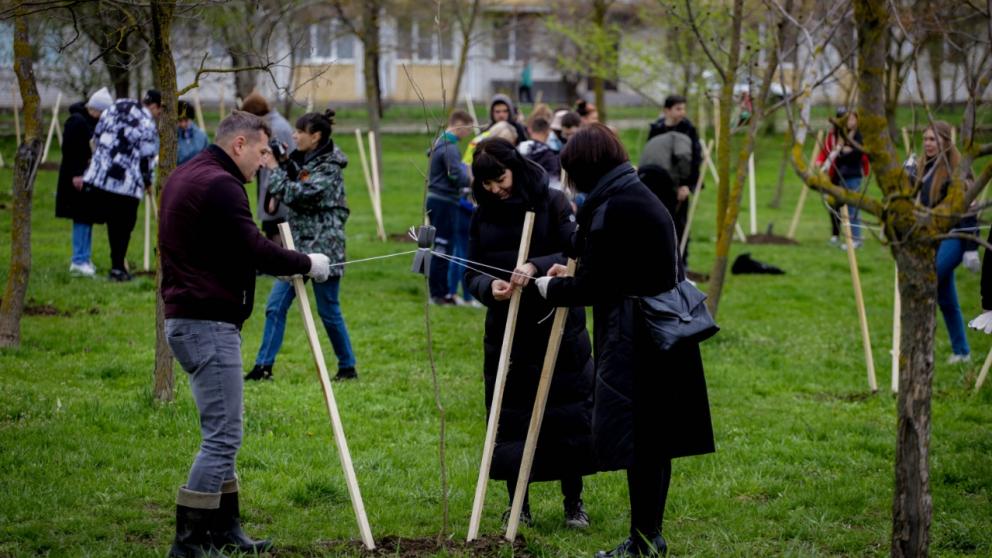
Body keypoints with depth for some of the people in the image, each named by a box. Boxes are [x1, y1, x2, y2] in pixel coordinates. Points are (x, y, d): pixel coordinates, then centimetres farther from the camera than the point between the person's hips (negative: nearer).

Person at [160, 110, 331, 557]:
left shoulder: (184, 177, 17)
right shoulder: (220, 184, -16)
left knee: (222, 432, 17)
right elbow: (254, 250, -20)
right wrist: (307, 264, -5)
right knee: (223, 435, -8)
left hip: (185, 317, 11)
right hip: (209, 323, -11)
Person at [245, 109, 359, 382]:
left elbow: (294, 194, -21)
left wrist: (274, 168, -10)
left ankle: (347, 367, 16)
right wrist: (282, 164, -1)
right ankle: (264, 366, 3)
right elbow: (289, 195, 11)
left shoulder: (329, 167, -14)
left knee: (329, 311, 2)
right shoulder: (301, 159, 10)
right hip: (298, 243, 8)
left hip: (323, 244, -8)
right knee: (275, 305, 2)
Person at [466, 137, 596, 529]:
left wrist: (535, 267, -29)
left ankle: (574, 503, 16)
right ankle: (517, 504, 17)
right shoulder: (483, 217, 6)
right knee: (510, 420, 4)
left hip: (559, 328, -3)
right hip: (506, 332, 3)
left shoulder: (552, 203, -5)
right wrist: (489, 286, -16)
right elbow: (472, 274, 7)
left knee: (569, 416, 1)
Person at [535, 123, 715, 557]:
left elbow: (590, 287, -14)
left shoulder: (612, 209, -17)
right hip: (663, 335, 10)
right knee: (654, 440, 16)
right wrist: (568, 277, 22)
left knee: (637, 442, -3)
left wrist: (549, 287, 3)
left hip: (635, 339, -10)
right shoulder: (642, 198, 13)